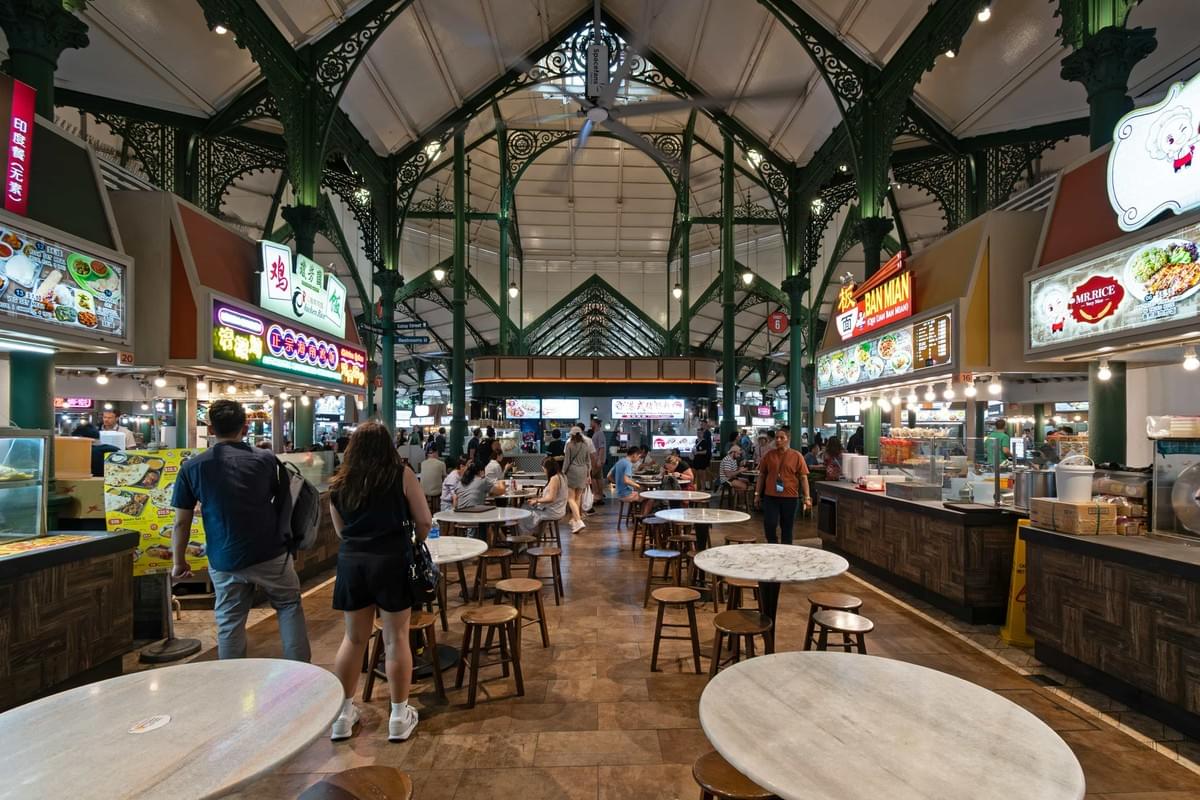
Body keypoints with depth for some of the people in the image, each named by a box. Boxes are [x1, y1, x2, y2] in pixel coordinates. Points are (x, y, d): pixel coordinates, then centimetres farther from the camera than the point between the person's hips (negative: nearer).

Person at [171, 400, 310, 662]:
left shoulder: (192, 467, -4)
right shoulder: (265, 459, -4)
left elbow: (181, 522, -1)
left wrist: (178, 562, 10)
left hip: (225, 561, 0)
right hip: (270, 554, 0)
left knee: (229, 624, 13)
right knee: (289, 607, 16)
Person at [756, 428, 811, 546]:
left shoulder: (796, 456, -1)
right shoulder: (769, 455, 5)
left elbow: (803, 477, -1)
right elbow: (762, 475, 11)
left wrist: (807, 497, -6)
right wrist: (757, 494, 10)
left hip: (790, 497, -1)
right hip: (770, 496, 1)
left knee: (787, 527, 8)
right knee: (769, 524, -7)